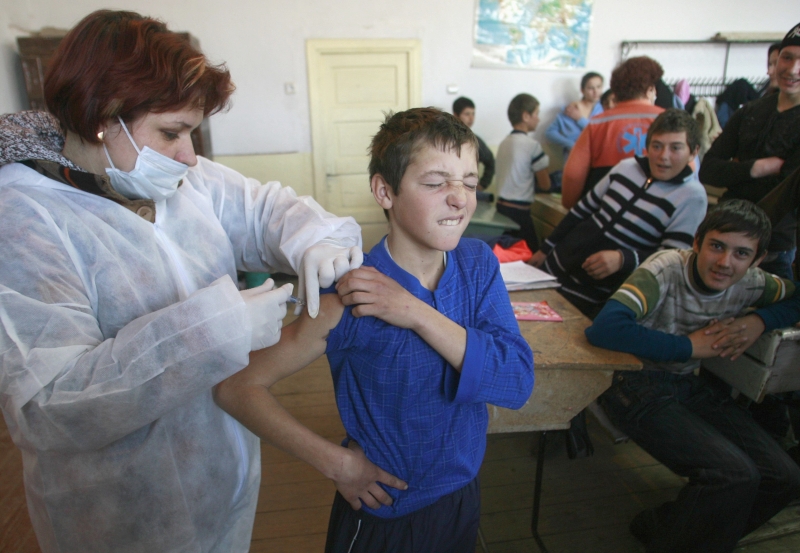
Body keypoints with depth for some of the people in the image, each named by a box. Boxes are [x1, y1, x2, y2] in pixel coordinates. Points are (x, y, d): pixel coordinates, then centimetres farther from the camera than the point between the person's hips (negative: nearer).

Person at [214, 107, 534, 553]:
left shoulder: (478, 263, -11)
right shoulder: (351, 302, -26)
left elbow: (519, 382, -19)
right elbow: (238, 387, -19)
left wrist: (418, 315, -30)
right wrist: (335, 462, -22)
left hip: (465, 497, 5)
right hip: (385, 516, -4)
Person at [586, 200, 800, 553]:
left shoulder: (750, 283, -2)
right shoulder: (665, 271, -23)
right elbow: (603, 328, -38)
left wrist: (759, 321, -3)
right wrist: (690, 345, -26)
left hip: (691, 385, 8)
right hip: (638, 387, -7)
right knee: (735, 476, -21)